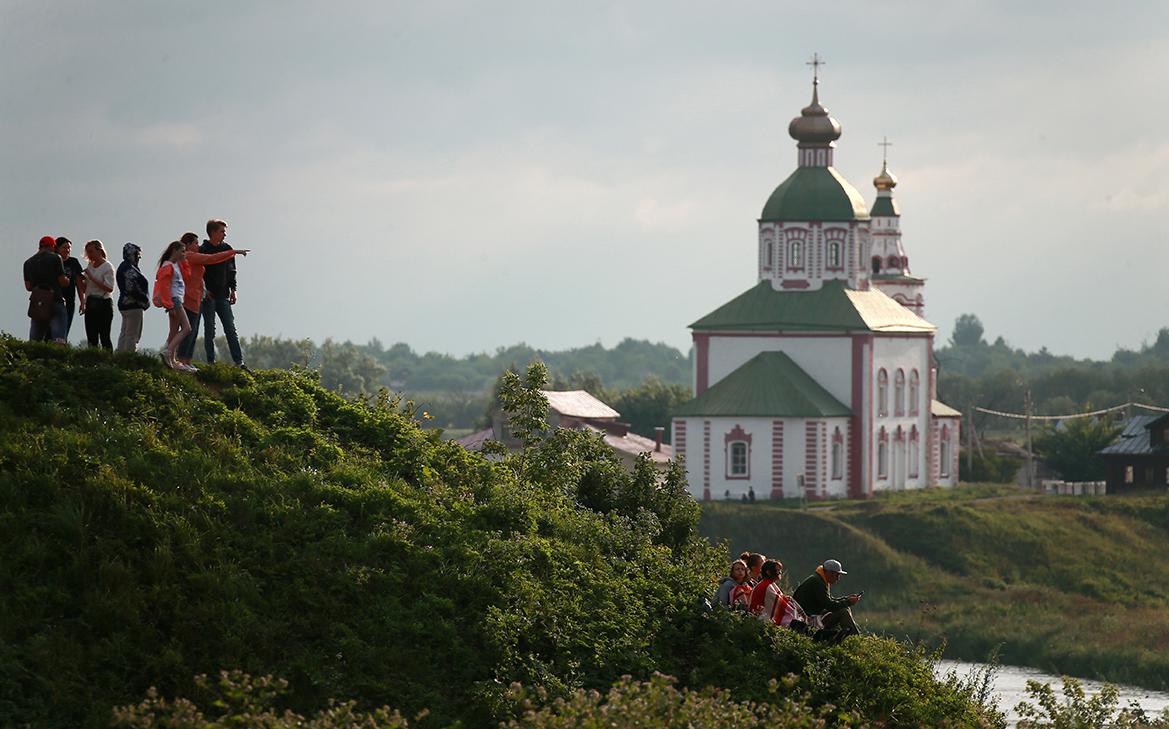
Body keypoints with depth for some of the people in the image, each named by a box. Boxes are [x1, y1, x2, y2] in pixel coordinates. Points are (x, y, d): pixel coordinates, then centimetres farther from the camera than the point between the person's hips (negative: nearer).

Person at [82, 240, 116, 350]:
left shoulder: (107, 267, -5)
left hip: (103, 304, -7)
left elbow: (109, 288, -16)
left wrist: (92, 278, -16)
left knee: (104, 337, -11)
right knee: (91, 338, 2)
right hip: (91, 305, 7)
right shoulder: (90, 266, 15)